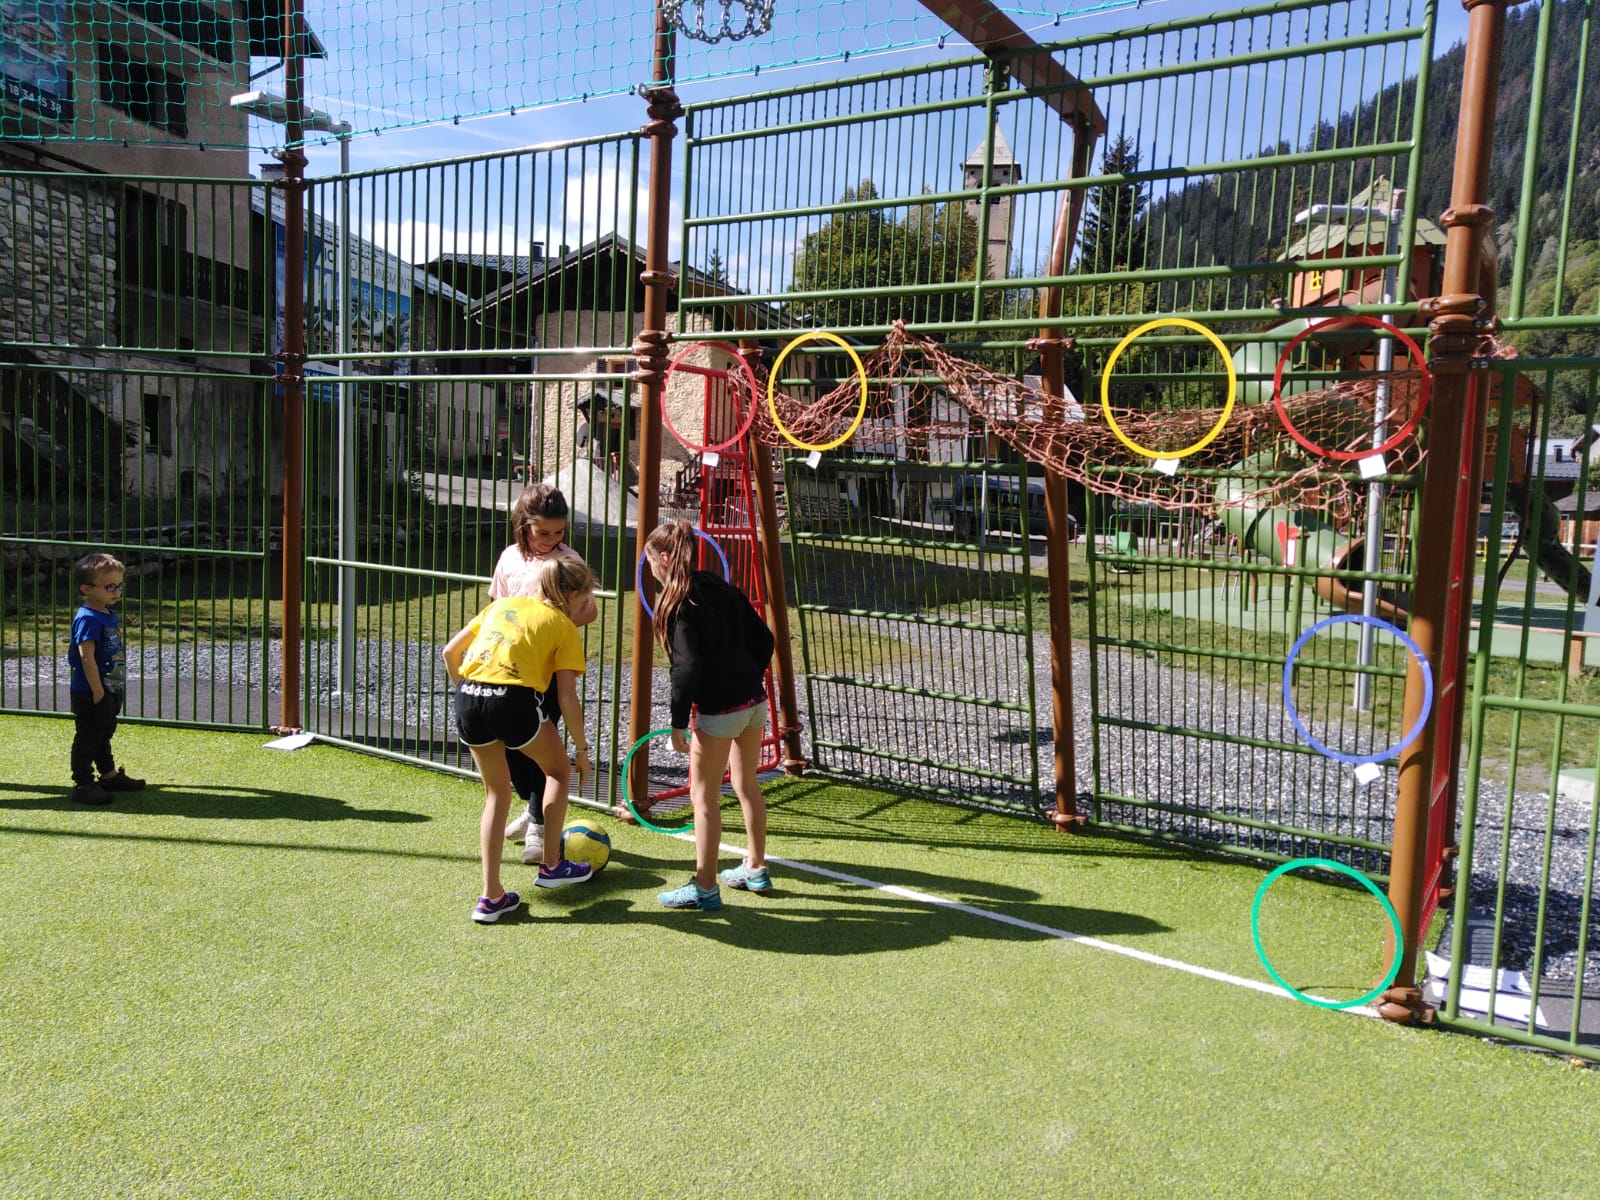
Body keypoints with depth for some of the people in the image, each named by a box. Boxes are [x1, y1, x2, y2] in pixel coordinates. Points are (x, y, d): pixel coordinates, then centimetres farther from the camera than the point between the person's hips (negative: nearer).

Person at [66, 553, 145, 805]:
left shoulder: (109, 615, 10)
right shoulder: (88, 619, -20)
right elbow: (86, 656, -24)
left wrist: (118, 686, 19)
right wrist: (97, 690, -23)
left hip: (110, 691, 10)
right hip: (90, 695, -10)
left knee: (104, 735, 22)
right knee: (87, 738, -1)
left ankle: (109, 775, 35)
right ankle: (82, 784, 8)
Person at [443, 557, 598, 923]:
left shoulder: (503, 604, 24)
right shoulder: (564, 626, 9)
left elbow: (450, 652, 22)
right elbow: (567, 697, 1)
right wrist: (582, 750, 9)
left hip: (467, 699, 5)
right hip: (513, 700, -5)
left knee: (496, 791, 22)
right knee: (558, 769, 24)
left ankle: (491, 897, 21)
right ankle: (551, 865, 28)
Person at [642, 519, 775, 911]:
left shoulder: (677, 604, -11)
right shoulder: (724, 588, 11)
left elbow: (687, 666, -19)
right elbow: (764, 638, 12)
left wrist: (678, 722, -14)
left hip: (719, 709, -8)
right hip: (754, 699, 8)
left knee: (704, 796, 4)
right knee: (747, 786, 21)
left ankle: (705, 887, 11)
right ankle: (755, 868, 34)